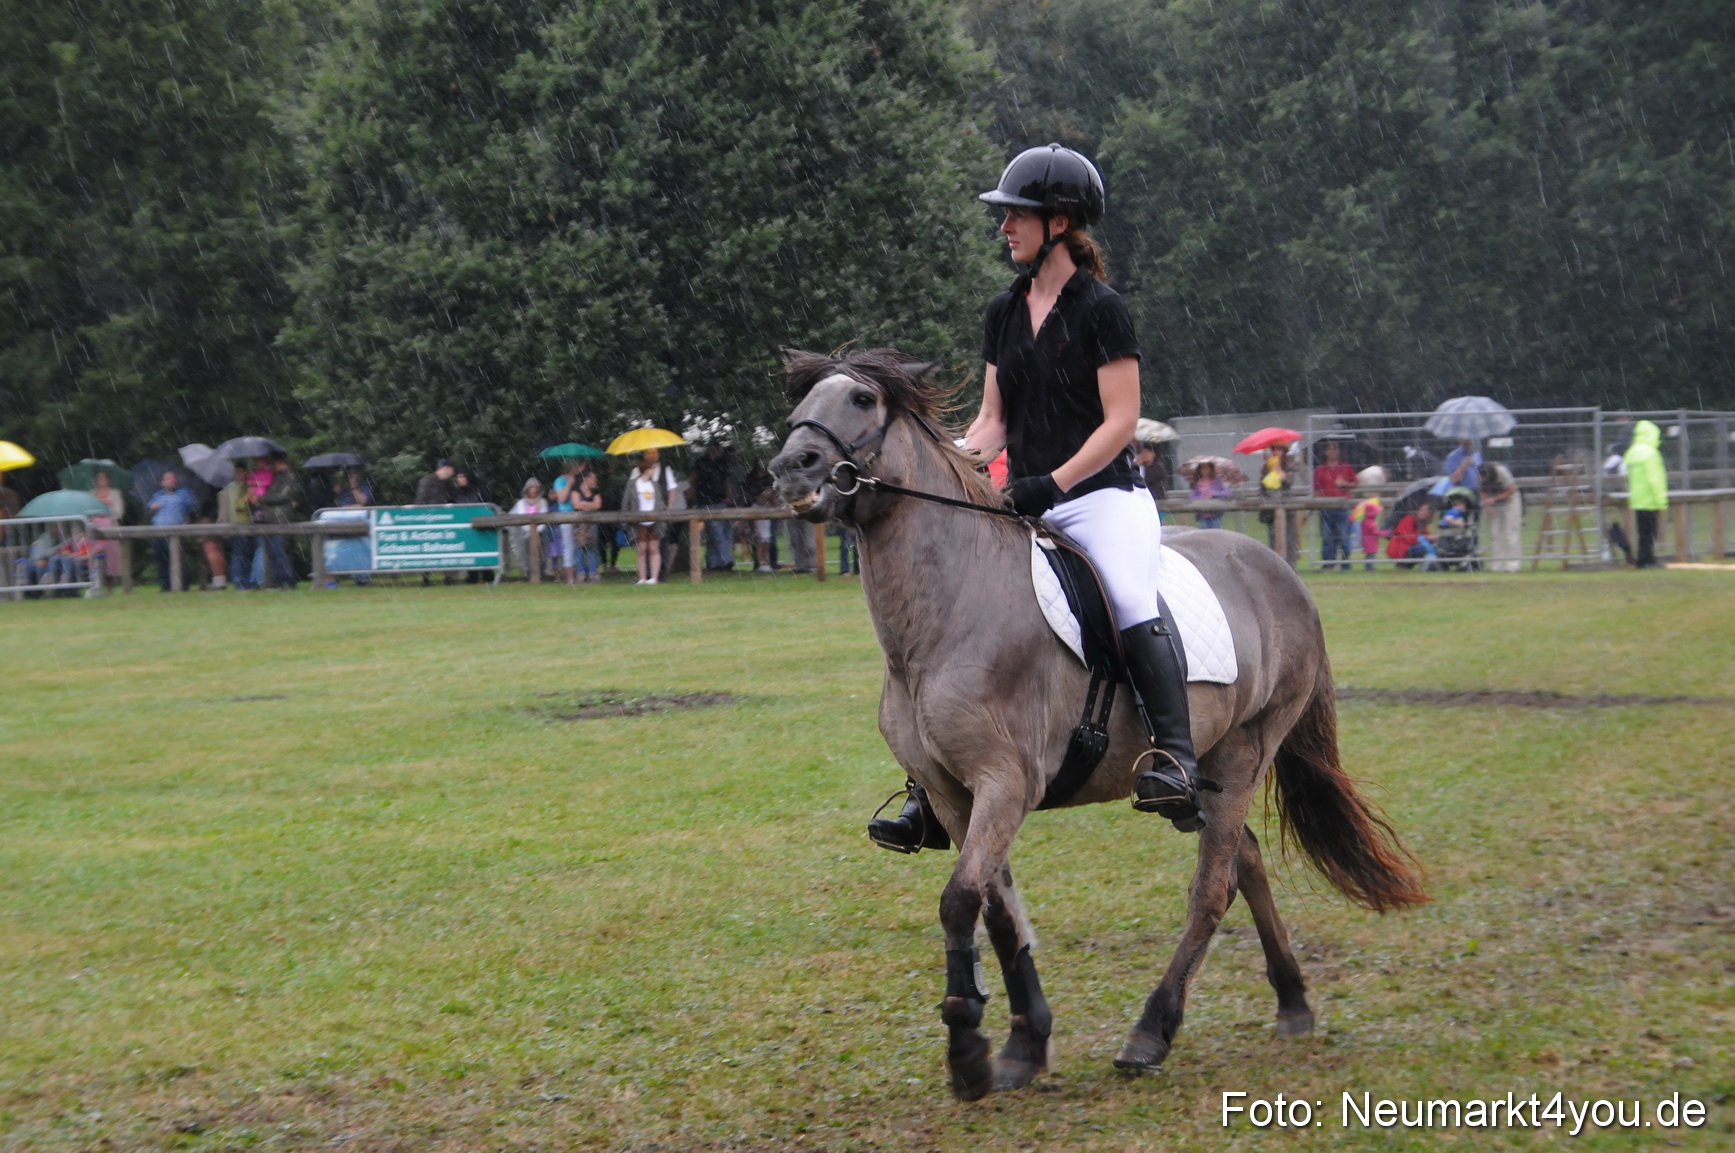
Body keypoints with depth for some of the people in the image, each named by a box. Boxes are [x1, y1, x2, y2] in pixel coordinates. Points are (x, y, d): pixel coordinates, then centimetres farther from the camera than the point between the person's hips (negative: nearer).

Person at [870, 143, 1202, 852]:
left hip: (1102, 495, -7)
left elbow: (1121, 421, -11)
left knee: (1133, 607, -32)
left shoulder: (1100, 309, -5)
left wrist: (1052, 482, -20)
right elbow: (993, 420, 15)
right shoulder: (1004, 314, 14)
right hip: (1028, 505, 7)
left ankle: (1175, 761, -38)